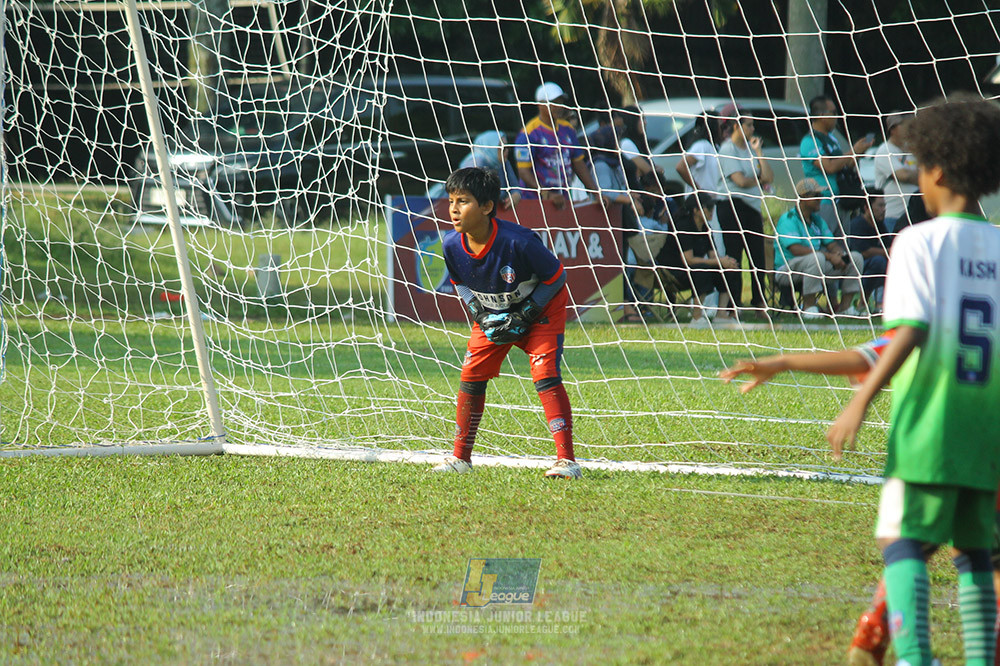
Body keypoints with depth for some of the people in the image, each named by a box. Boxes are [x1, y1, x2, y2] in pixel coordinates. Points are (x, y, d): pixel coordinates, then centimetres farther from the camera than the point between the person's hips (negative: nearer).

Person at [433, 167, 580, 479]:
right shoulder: (452, 245, -19)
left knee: (545, 375, -19)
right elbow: (460, 283, 4)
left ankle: (567, 460, -19)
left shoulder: (518, 241, -35)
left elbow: (556, 276, -20)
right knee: (471, 374, 0)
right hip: (493, 313, 5)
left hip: (541, 307, -5)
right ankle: (460, 457, 16)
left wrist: (525, 316, -22)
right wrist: (480, 314, -11)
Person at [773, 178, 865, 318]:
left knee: (856, 258, -2)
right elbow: (796, 249, -24)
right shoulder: (788, 220, -11)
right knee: (817, 258, -39)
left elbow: (831, 243, 12)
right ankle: (808, 306, -28)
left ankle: (845, 306, -1)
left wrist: (839, 253, -14)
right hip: (787, 269, -8)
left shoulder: (817, 220, 17)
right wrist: (829, 256, -28)